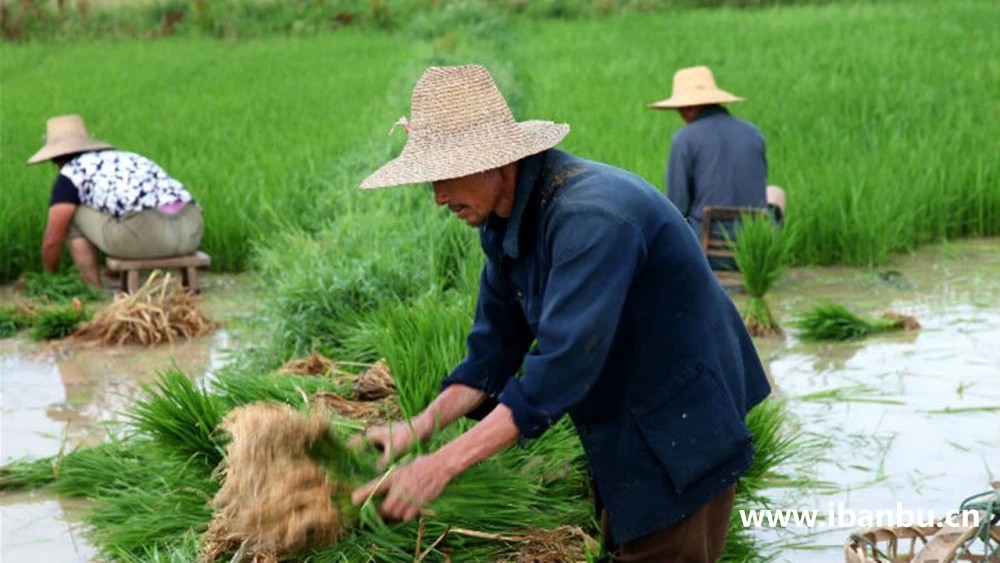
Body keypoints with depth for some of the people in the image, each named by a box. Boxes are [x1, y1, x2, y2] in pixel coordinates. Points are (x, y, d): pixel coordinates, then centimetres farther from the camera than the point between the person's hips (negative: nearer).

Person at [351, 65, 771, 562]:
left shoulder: (591, 216, -30)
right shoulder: (504, 221, -1)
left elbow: (562, 363, -36)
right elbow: (494, 349, 4)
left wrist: (443, 465, -36)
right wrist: (417, 428, -10)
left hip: (680, 431, -9)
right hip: (618, 436, 9)